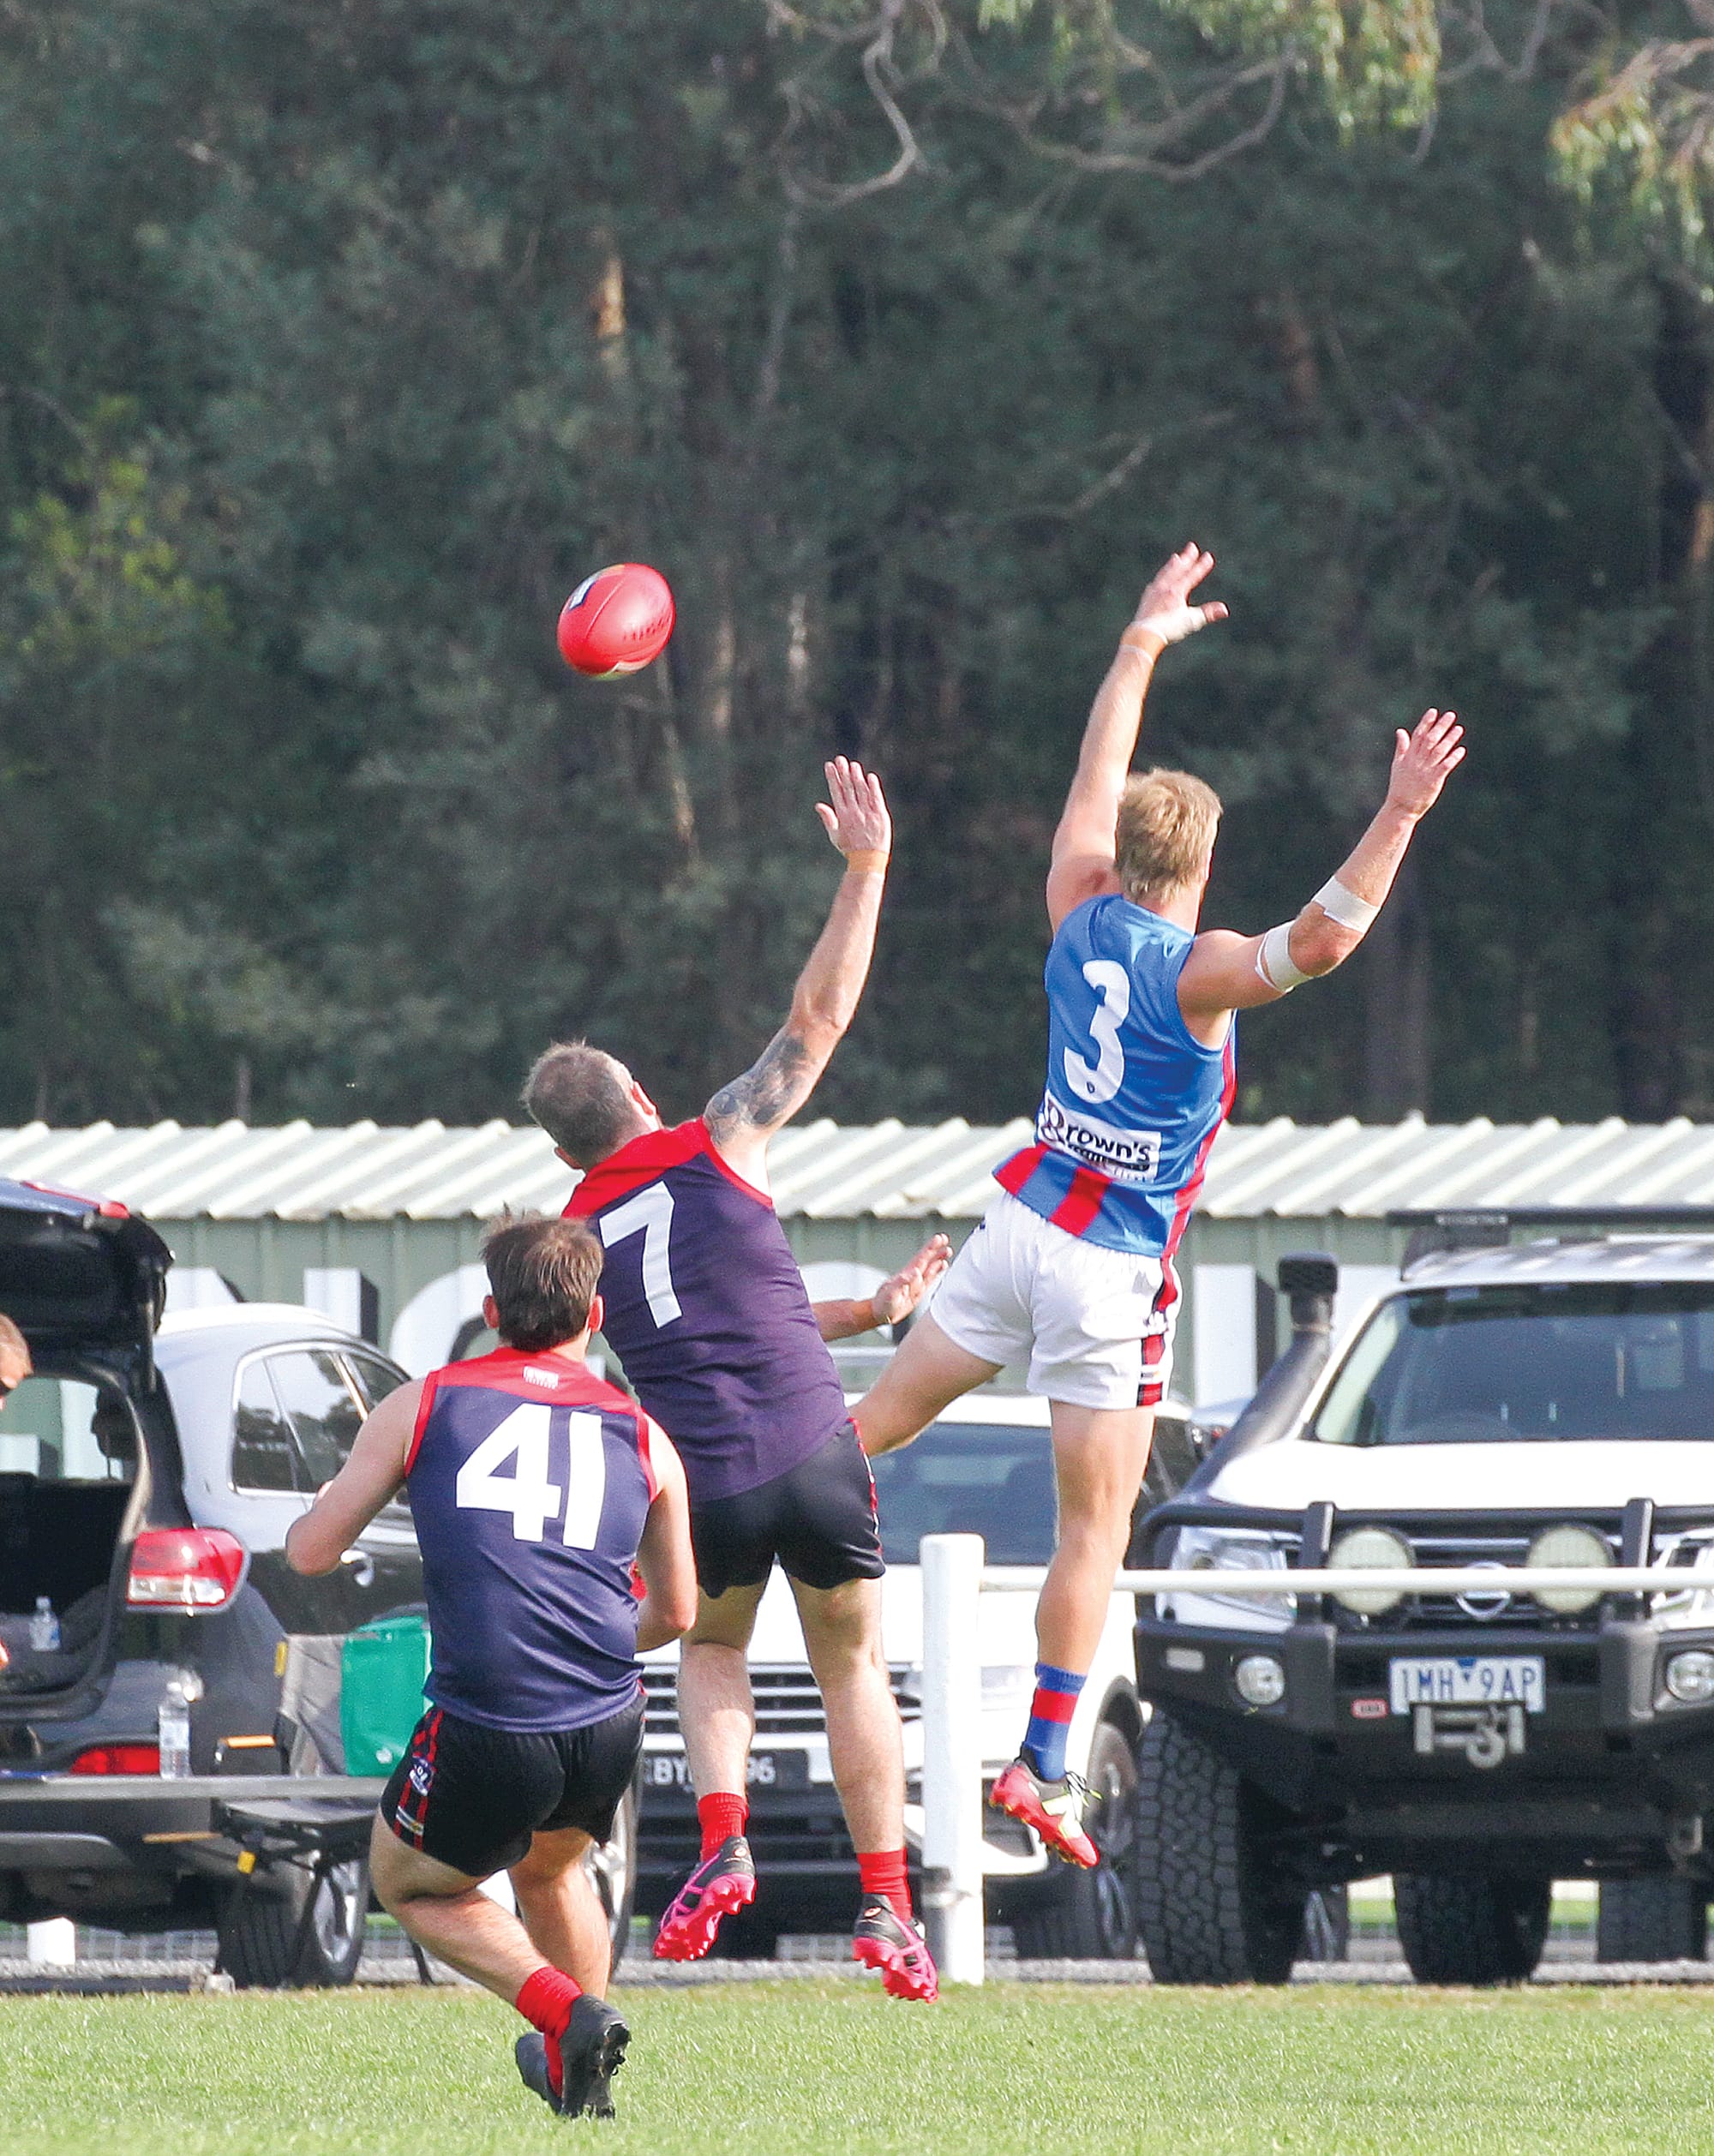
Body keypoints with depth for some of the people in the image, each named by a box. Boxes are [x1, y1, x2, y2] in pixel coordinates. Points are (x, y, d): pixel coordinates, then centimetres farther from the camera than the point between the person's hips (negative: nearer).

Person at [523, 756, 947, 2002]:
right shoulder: (719, 1147, 4)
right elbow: (822, 1015, 5)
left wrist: (872, 1309, 28)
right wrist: (866, 867, 8)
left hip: (702, 1484, 2)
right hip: (813, 1454, -2)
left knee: (711, 1654, 28)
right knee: (853, 1667, 18)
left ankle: (723, 1845, 3)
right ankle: (888, 1901, 9)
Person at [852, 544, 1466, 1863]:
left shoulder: (1083, 920, 2)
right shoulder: (1200, 975, -15)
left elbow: (1098, 783, 18)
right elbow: (1323, 938, -33)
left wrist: (1144, 645, 27)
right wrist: (1401, 816, -33)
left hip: (1024, 1227, 5)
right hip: (1114, 1274, -5)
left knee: (881, 1421, 19)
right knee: (1097, 1522, -1)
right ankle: (1044, 1765, -5)